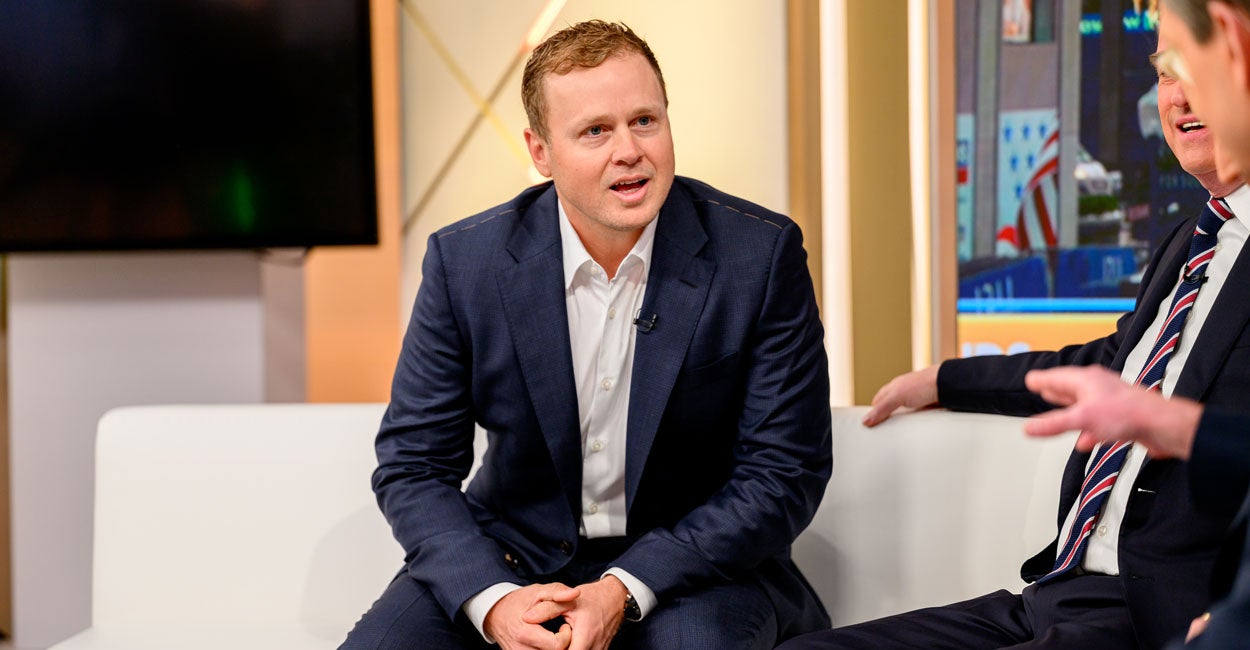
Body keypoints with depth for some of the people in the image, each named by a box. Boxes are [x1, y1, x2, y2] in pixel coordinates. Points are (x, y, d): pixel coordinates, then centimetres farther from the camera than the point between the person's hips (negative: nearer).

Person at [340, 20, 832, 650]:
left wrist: (625, 591, -20)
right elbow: (412, 467, -1)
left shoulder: (763, 254, -11)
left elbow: (784, 475, -9)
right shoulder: (464, 261, -6)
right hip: (512, 557, 2)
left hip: (694, 560, -2)